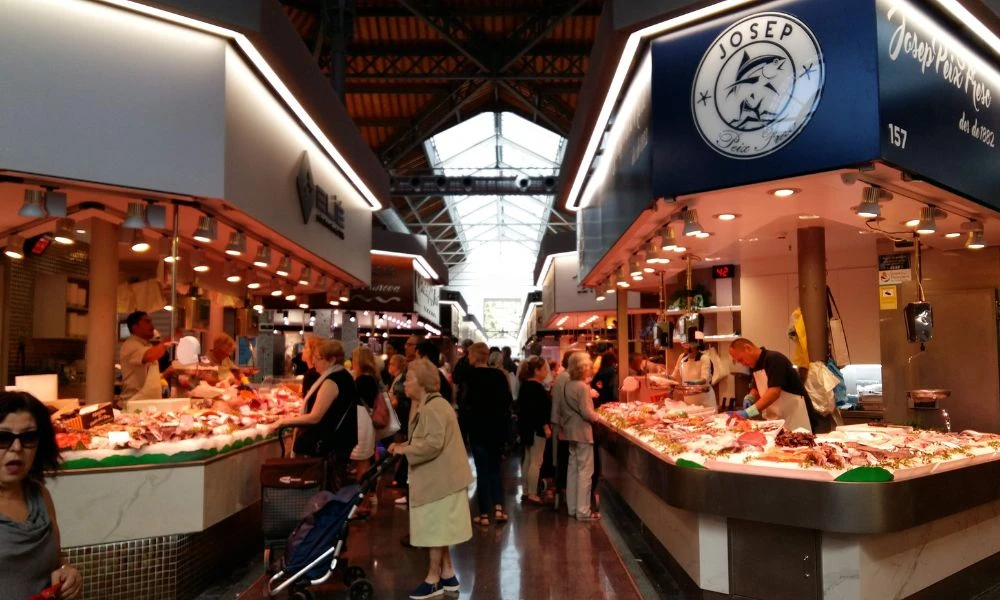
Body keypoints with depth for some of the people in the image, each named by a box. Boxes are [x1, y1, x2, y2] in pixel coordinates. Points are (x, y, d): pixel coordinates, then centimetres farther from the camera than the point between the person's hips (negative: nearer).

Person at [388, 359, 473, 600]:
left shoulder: (433, 407, -21)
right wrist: (403, 445, 2)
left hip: (440, 479, -10)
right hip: (437, 477, 10)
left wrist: (405, 450, -18)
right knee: (438, 528, 17)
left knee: (435, 529, 2)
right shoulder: (426, 406, 13)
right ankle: (448, 576, 28)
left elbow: (434, 443, -29)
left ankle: (433, 580, 16)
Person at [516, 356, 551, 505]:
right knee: (536, 462, -5)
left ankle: (526, 492, 22)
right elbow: (539, 409, -24)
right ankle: (532, 495, -2)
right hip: (536, 428, -10)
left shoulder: (526, 384, 11)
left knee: (528, 460, 15)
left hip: (527, 426, 11)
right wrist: (546, 426, -20)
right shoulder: (536, 387, -18)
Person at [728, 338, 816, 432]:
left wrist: (748, 412, -33)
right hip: (777, 418, 8)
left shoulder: (774, 359, -19)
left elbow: (775, 392, -28)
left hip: (794, 416, -8)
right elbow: (757, 388, 20)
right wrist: (750, 398, -4)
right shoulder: (754, 366, 8)